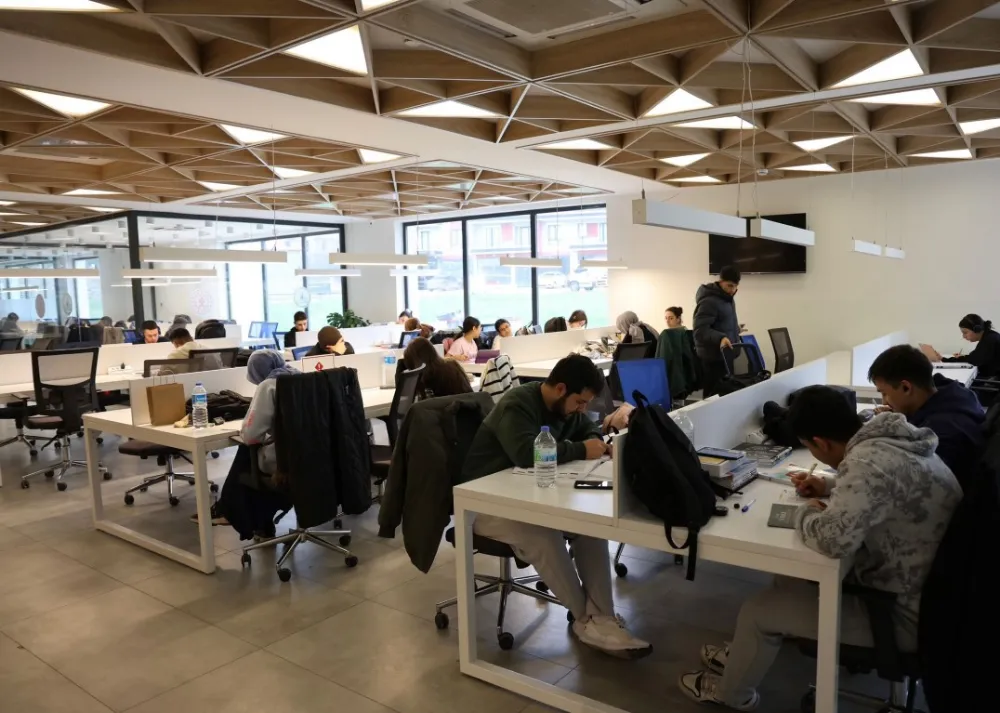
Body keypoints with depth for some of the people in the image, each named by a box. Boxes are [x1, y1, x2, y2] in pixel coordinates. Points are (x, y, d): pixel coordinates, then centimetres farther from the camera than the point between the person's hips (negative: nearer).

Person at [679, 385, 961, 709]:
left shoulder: (869, 461, -32)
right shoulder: (894, 440, -2)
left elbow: (832, 539, -41)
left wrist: (807, 513, -19)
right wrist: (831, 488, 8)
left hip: (904, 613, -9)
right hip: (923, 591, 9)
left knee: (759, 610, 2)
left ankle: (731, 692, 30)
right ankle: (746, 656, 40)